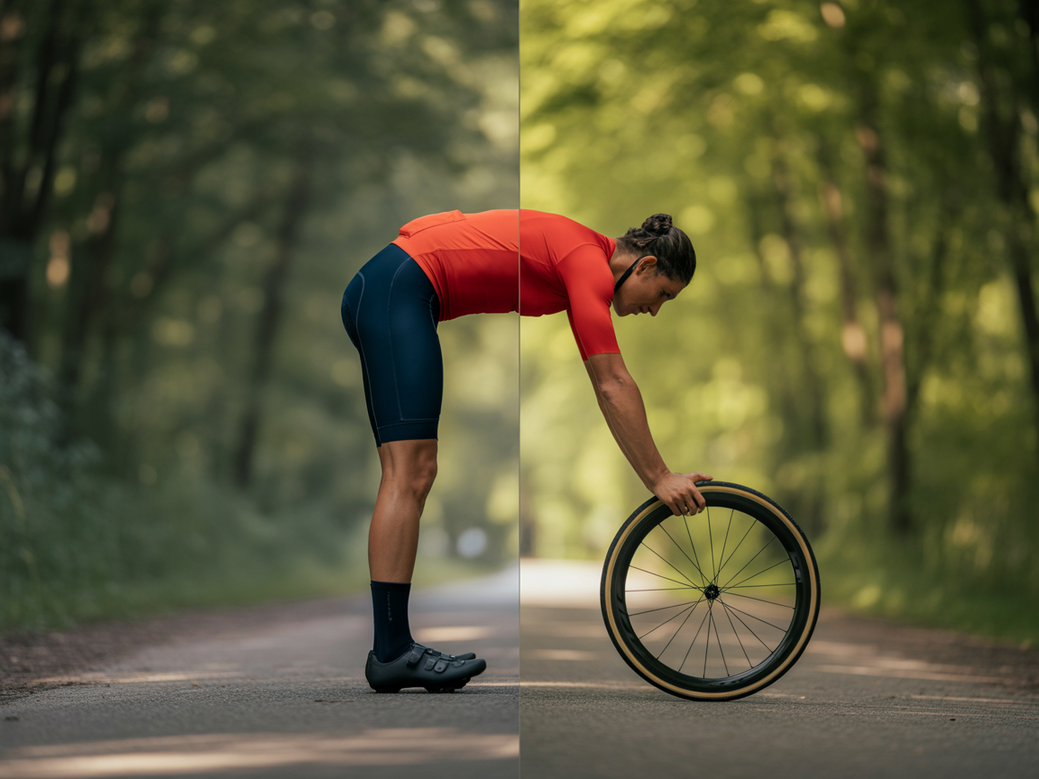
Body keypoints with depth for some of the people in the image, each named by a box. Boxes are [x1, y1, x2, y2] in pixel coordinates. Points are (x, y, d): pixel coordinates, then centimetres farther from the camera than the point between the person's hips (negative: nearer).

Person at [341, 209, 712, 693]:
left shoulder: (578, 253, 18)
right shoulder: (590, 263, -11)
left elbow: (612, 385, 25)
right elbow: (613, 388, -13)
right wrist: (659, 479, -9)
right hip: (398, 292, -11)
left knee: (408, 476, 6)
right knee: (410, 475, -14)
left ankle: (392, 647, 5)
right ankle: (392, 653, -16)